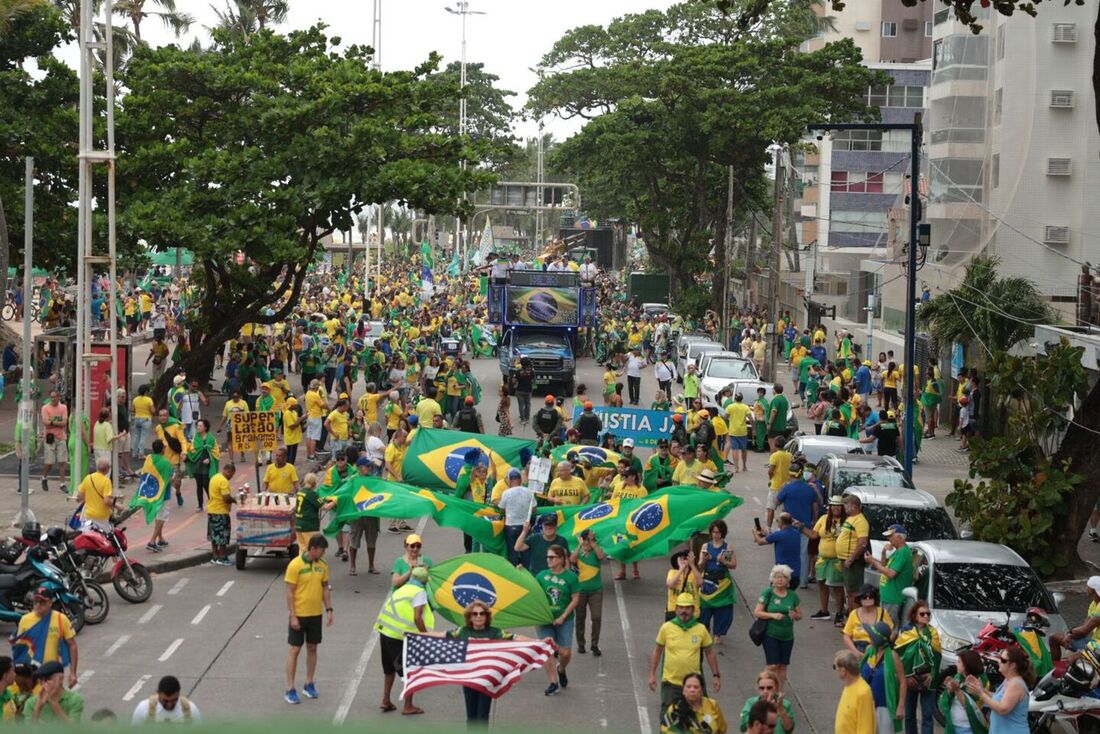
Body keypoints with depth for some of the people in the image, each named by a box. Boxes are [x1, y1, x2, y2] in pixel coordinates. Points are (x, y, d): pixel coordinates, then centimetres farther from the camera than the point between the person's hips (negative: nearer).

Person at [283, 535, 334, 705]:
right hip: (299, 614, -5)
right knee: (295, 650, -1)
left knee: (312, 648, 12)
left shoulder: (323, 565, 2)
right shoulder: (295, 565, -15)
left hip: (316, 614, 5)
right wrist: (293, 616, -16)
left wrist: (329, 610, 5)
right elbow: (290, 592, -13)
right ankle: (290, 689, 4)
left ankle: (309, 684, 25)